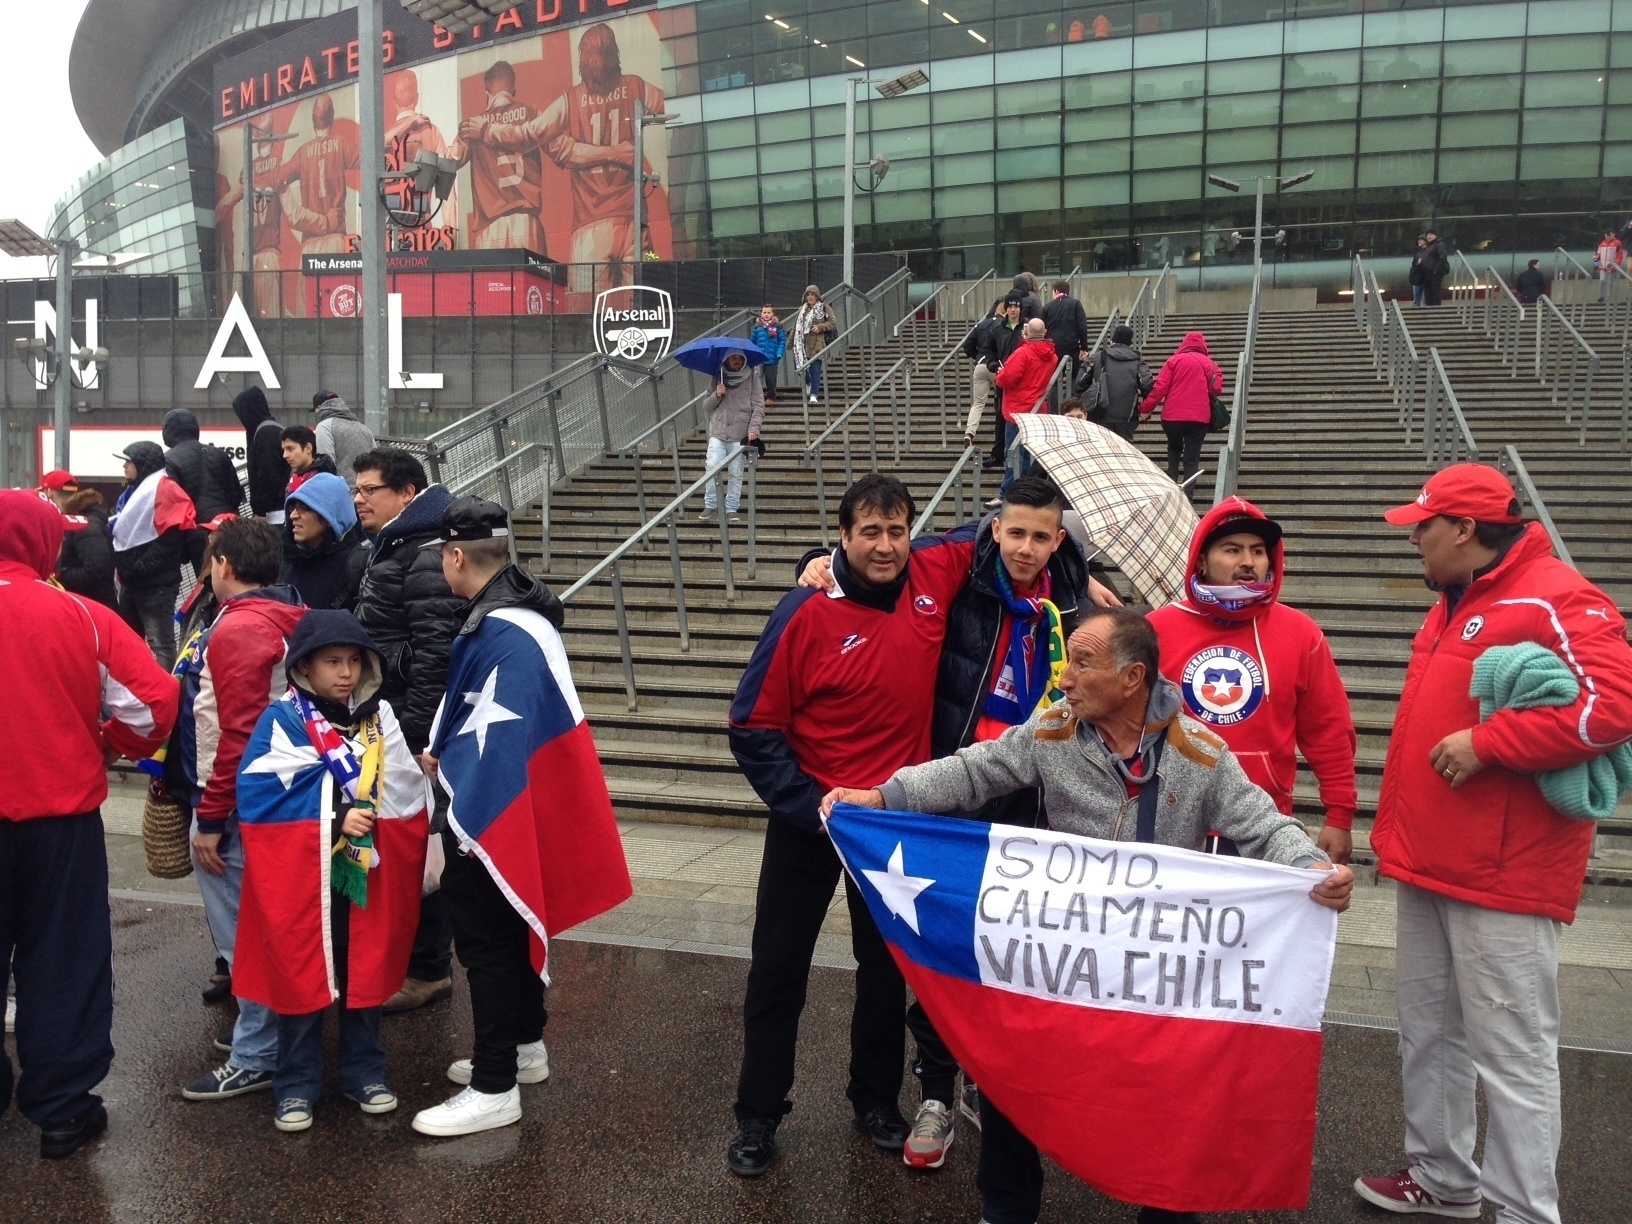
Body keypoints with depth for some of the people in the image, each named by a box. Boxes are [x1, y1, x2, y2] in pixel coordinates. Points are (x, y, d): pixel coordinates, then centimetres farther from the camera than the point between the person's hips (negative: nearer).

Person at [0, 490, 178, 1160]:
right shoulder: (82, 617, -9)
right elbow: (152, 700, -9)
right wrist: (112, 747, 8)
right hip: (62, 815, 0)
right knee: (62, 963, 10)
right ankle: (61, 1109, 17)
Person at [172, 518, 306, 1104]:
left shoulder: (238, 631, -18)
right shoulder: (290, 619, 9)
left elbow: (237, 734, -22)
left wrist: (209, 819, -16)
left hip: (236, 809, -10)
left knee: (244, 932, -1)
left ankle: (255, 1058, 8)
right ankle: (259, 1032, 30)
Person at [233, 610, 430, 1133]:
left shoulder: (378, 717, 5)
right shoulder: (281, 720, -8)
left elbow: (406, 793, 8)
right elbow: (258, 797, -15)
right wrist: (335, 822, -17)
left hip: (366, 872, 4)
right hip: (301, 877, -3)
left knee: (367, 968, 12)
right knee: (300, 972, 6)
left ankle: (364, 1072, 28)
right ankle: (296, 1084, 21)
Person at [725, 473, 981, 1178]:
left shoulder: (935, 576, -8)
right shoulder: (808, 613, -18)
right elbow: (753, 728, -14)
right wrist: (806, 808, -18)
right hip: (810, 821, -3)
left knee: (887, 966, 18)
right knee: (778, 968, 8)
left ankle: (877, 1099, 38)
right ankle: (758, 1117, 24)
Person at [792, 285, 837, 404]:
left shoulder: (824, 307, 3)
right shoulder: (802, 309, 16)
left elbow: (833, 322, -1)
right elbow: (796, 326, 17)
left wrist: (820, 327, -15)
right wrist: (792, 342, 12)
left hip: (816, 344, -4)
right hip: (802, 343, 4)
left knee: (815, 370, -6)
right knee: (798, 366, 1)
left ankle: (814, 395, -3)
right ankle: (808, 382, 31)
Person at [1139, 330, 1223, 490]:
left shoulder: (1174, 361, 2)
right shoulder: (1209, 363, 7)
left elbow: (1160, 387, -5)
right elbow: (1216, 389, 6)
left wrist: (1146, 408, 1)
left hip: (1172, 416, 0)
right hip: (1199, 417, 0)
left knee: (1174, 447, 26)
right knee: (1191, 458, 4)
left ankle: (1171, 483, 13)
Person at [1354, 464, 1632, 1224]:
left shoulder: (1553, 600, -14)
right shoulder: (1456, 603, 16)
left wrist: (1486, 742, -23)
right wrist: (1400, 830, 17)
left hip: (1501, 875, -10)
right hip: (1427, 863, 10)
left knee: (1510, 1052, -2)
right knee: (1429, 1032, 18)